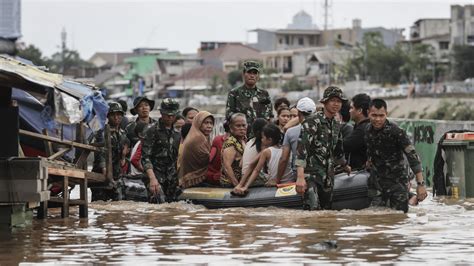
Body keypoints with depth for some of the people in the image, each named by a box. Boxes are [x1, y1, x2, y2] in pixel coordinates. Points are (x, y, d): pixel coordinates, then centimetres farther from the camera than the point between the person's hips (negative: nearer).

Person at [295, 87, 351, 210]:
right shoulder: (312, 122, -10)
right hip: (310, 174, -8)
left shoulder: (336, 126, 14)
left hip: (328, 177, 8)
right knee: (313, 209, -21)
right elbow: (302, 148, -19)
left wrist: (345, 166, 50)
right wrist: (300, 177, -28)